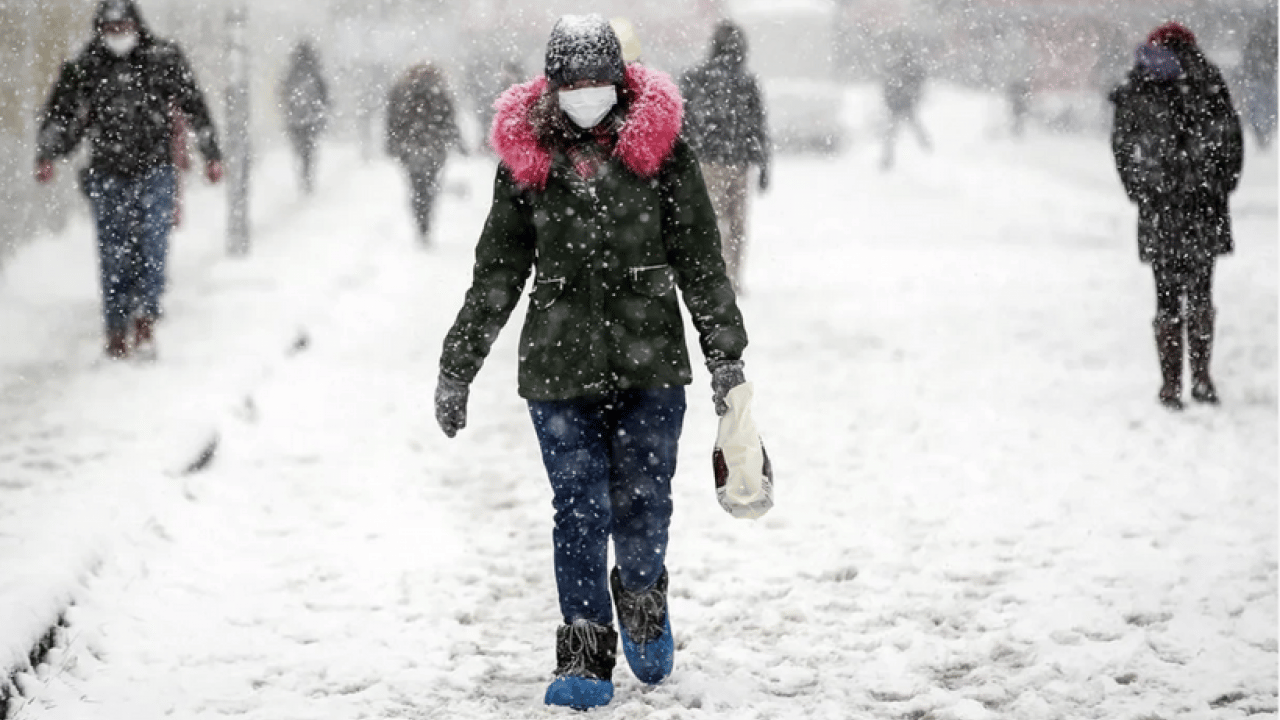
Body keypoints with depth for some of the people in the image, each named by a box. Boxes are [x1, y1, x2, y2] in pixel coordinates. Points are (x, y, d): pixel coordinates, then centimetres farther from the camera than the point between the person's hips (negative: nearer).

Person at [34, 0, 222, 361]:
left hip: (155, 172, -1)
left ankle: (145, 322, -9)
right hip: (107, 177, 1)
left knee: (152, 247, -12)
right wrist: (46, 156, -5)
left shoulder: (164, 60, 1)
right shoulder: (85, 69, 2)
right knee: (114, 257, 3)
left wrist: (211, 155, 8)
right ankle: (117, 334, 11)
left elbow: (195, 107, 7)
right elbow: (61, 115, 8)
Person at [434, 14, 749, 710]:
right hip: (559, 367, 0)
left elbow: (700, 260, 5)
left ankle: (641, 600, 32)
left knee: (642, 508, 0)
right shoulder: (525, 158, 3)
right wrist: (456, 367, 9)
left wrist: (725, 355, 2)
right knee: (580, 514, -2)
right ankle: (585, 656, 7)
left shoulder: (660, 147, 0)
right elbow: (496, 273, 10)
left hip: (650, 365, 0)